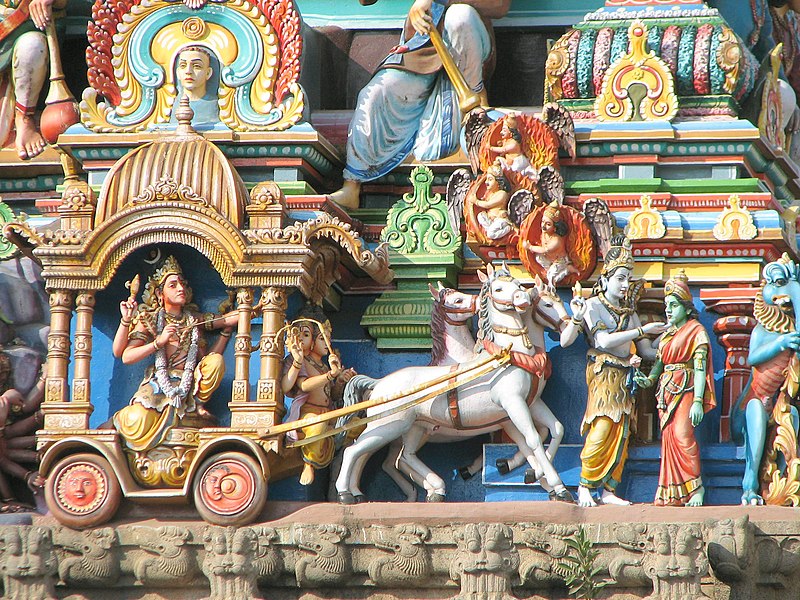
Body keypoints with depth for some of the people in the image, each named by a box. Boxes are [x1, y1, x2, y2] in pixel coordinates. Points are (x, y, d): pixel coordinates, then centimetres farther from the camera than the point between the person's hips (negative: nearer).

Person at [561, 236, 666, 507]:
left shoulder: (629, 311, 17)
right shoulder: (593, 306, 0)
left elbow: (645, 351, 16)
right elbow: (604, 341, -14)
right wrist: (642, 330, -15)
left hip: (625, 376, 6)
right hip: (603, 371, -6)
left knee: (620, 434, -1)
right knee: (602, 429, -16)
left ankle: (608, 490, 1)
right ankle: (585, 487, -7)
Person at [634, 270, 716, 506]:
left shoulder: (696, 331, -2)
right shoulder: (667, 334, 19)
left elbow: (700, 368, -10)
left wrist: (698, 401, -19)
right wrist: (649, 379, -5)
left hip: (686, 389, -7)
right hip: (667, 391, 7)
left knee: (682, 434, -22)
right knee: (669, 438, 1)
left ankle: (696, 487, -16)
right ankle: (673, 494, 2)